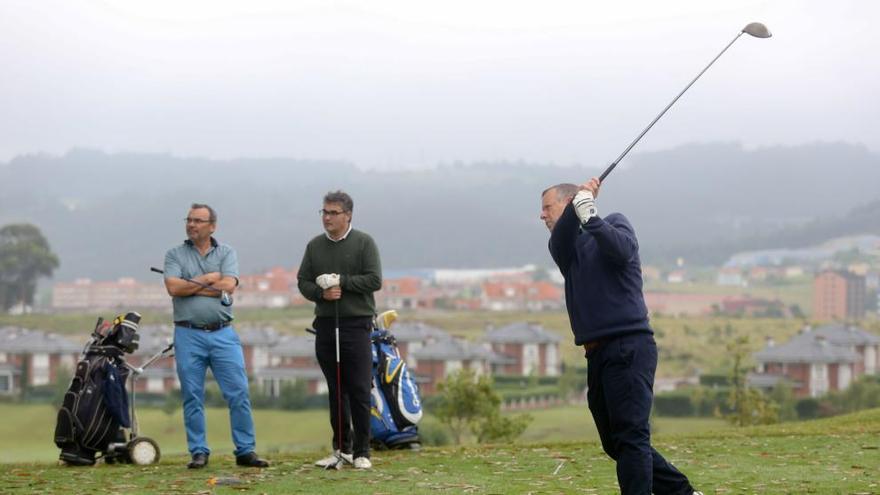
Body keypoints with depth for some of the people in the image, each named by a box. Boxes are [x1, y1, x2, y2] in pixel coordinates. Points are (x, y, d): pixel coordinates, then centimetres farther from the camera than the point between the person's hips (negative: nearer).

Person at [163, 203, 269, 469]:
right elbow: (173, 288, -9)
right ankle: (199, 452, 10)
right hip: (188, 335, 0)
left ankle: (245, 450, 3)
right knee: (192, 397, 3)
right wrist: (208, 279, -4)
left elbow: (228, 285, -8)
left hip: (223, 334, 0)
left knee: (239, 394, -3)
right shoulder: (175, 255, 8)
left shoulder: (226, 253, 9)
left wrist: (190, 286, -6)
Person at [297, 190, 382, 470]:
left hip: (356, 324, -4)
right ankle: (342, 449, 14)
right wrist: (322, 293, -9)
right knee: (336, 391, 7)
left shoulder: (364, 243, 0)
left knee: (359, 391, -6)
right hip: (325, 324, 4)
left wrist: (342, 281, -13)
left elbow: (374, 280, -7)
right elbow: (303, 282, 10)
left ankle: (361, 452, -1)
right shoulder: (315, 246, 12)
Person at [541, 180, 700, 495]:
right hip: (598, 355, 7)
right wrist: (576, 208, -22)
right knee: (616, 443, 10)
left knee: (631, 436, -14)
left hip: (629, 348, -7)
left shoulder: (614, 223, 5)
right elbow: (559, 242, -6)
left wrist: (590, 218, -28)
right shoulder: (566, 247, 19)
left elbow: (622, 250, -18)